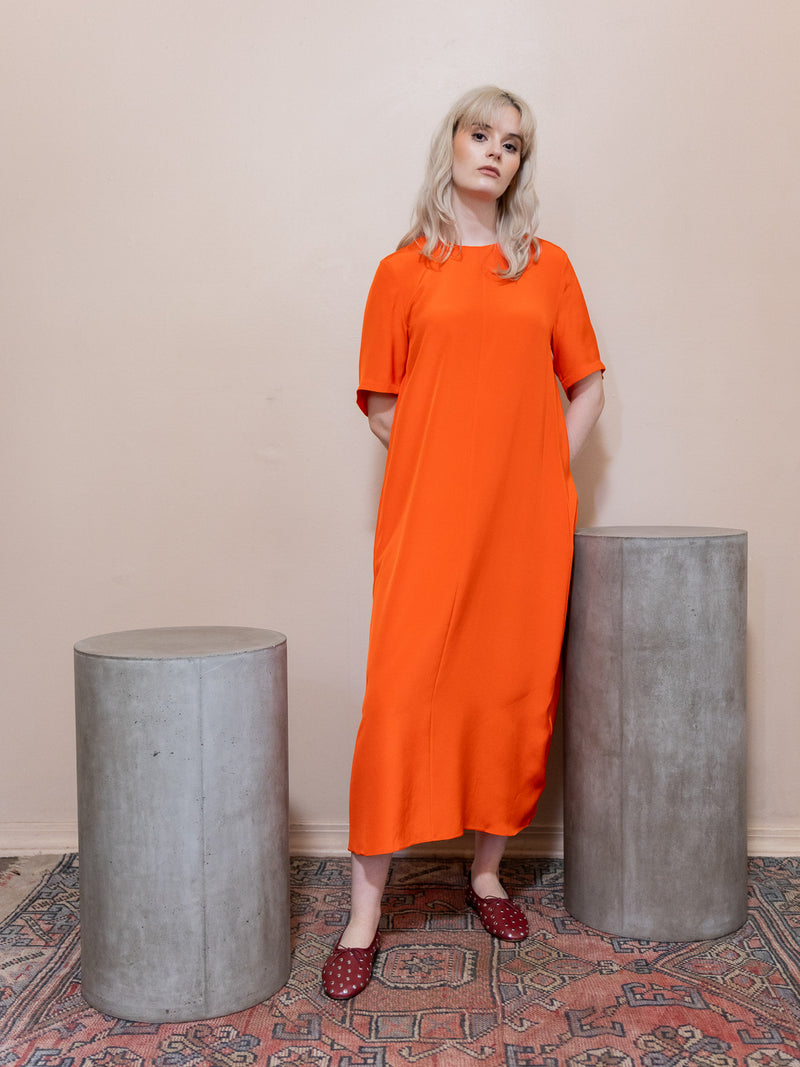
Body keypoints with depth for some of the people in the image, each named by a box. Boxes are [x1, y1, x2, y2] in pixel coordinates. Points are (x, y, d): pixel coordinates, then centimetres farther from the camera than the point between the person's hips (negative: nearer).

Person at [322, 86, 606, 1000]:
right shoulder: (405, 271, 8)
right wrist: (449, 470, -1)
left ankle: (486, 872, 26)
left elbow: (586, 387, 15)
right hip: (428, 514, -2)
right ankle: (365, 915, 4)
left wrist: (546, 475, 4)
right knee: (402, 694, -7)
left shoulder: (548, 267, 13)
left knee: (516, 694, 6)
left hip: (526, 518, 3)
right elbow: (382, 404, 7)